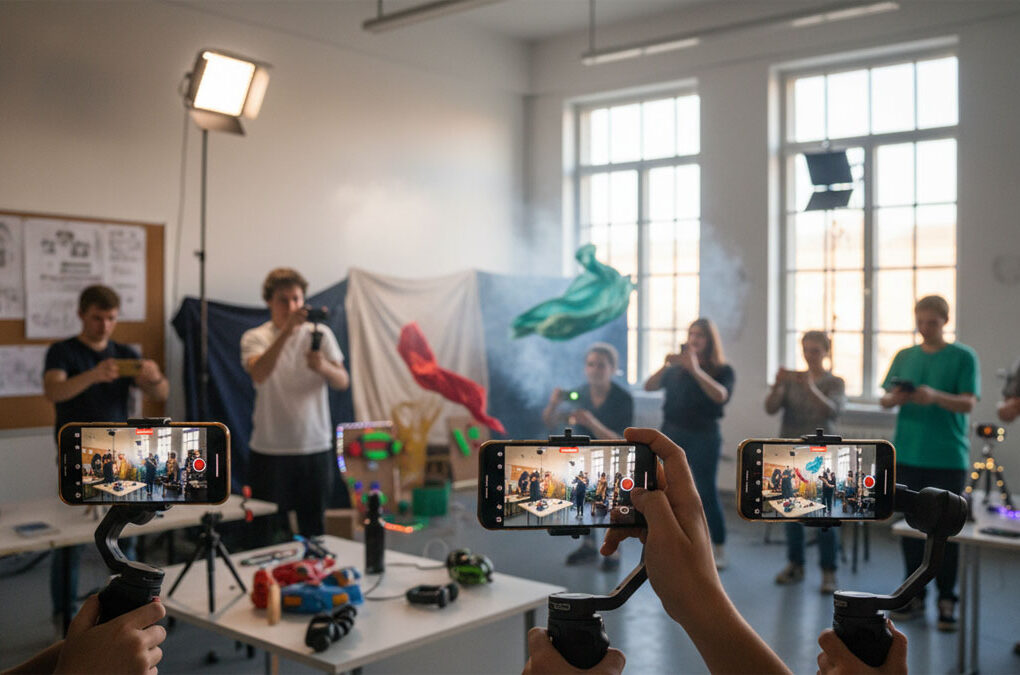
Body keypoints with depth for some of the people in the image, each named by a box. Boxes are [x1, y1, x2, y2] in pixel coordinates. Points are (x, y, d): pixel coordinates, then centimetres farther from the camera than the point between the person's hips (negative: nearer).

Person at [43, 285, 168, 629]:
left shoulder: (125, 354, 9)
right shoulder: (62, 352, -2)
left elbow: (159, 394, -1)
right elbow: (53, 391, -21)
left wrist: (154, 377, -25)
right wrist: (93, 376, -39)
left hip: (118, 459, 3)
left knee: (125, 538, 6)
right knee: (70, 543, -2)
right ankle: (65, 621, 11)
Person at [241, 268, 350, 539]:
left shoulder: (320, 334, 5)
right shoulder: (254, 338, -1)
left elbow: (343, 382, -3)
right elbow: (258, 375, -22)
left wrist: (324, 367, -25)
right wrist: (286, 332, -31)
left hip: (315, 447, 2)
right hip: (270, 449, -2)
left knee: (314, 530, 9)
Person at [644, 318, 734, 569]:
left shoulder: (722, 371, 0)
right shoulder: (676, 369, 8)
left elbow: (720, 395, -20)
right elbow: (648, 387, -2)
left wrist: (695, 369, -27)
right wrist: (665, 366, -18)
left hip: (703, 436, -3)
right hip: (672, 433, 3)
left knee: (707, 492, -3)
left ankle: (720, 550, 8)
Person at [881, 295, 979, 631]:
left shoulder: (963, 357, 1)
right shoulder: (904, 357, 12)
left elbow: (968, 402, -9)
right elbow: (885, 398, 8)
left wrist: (935, 397, -27)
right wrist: (894, 398, -15)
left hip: (948, 459, -3)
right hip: (907, 456, 3)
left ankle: (946, 600, 11)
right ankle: (915, 595, 18)